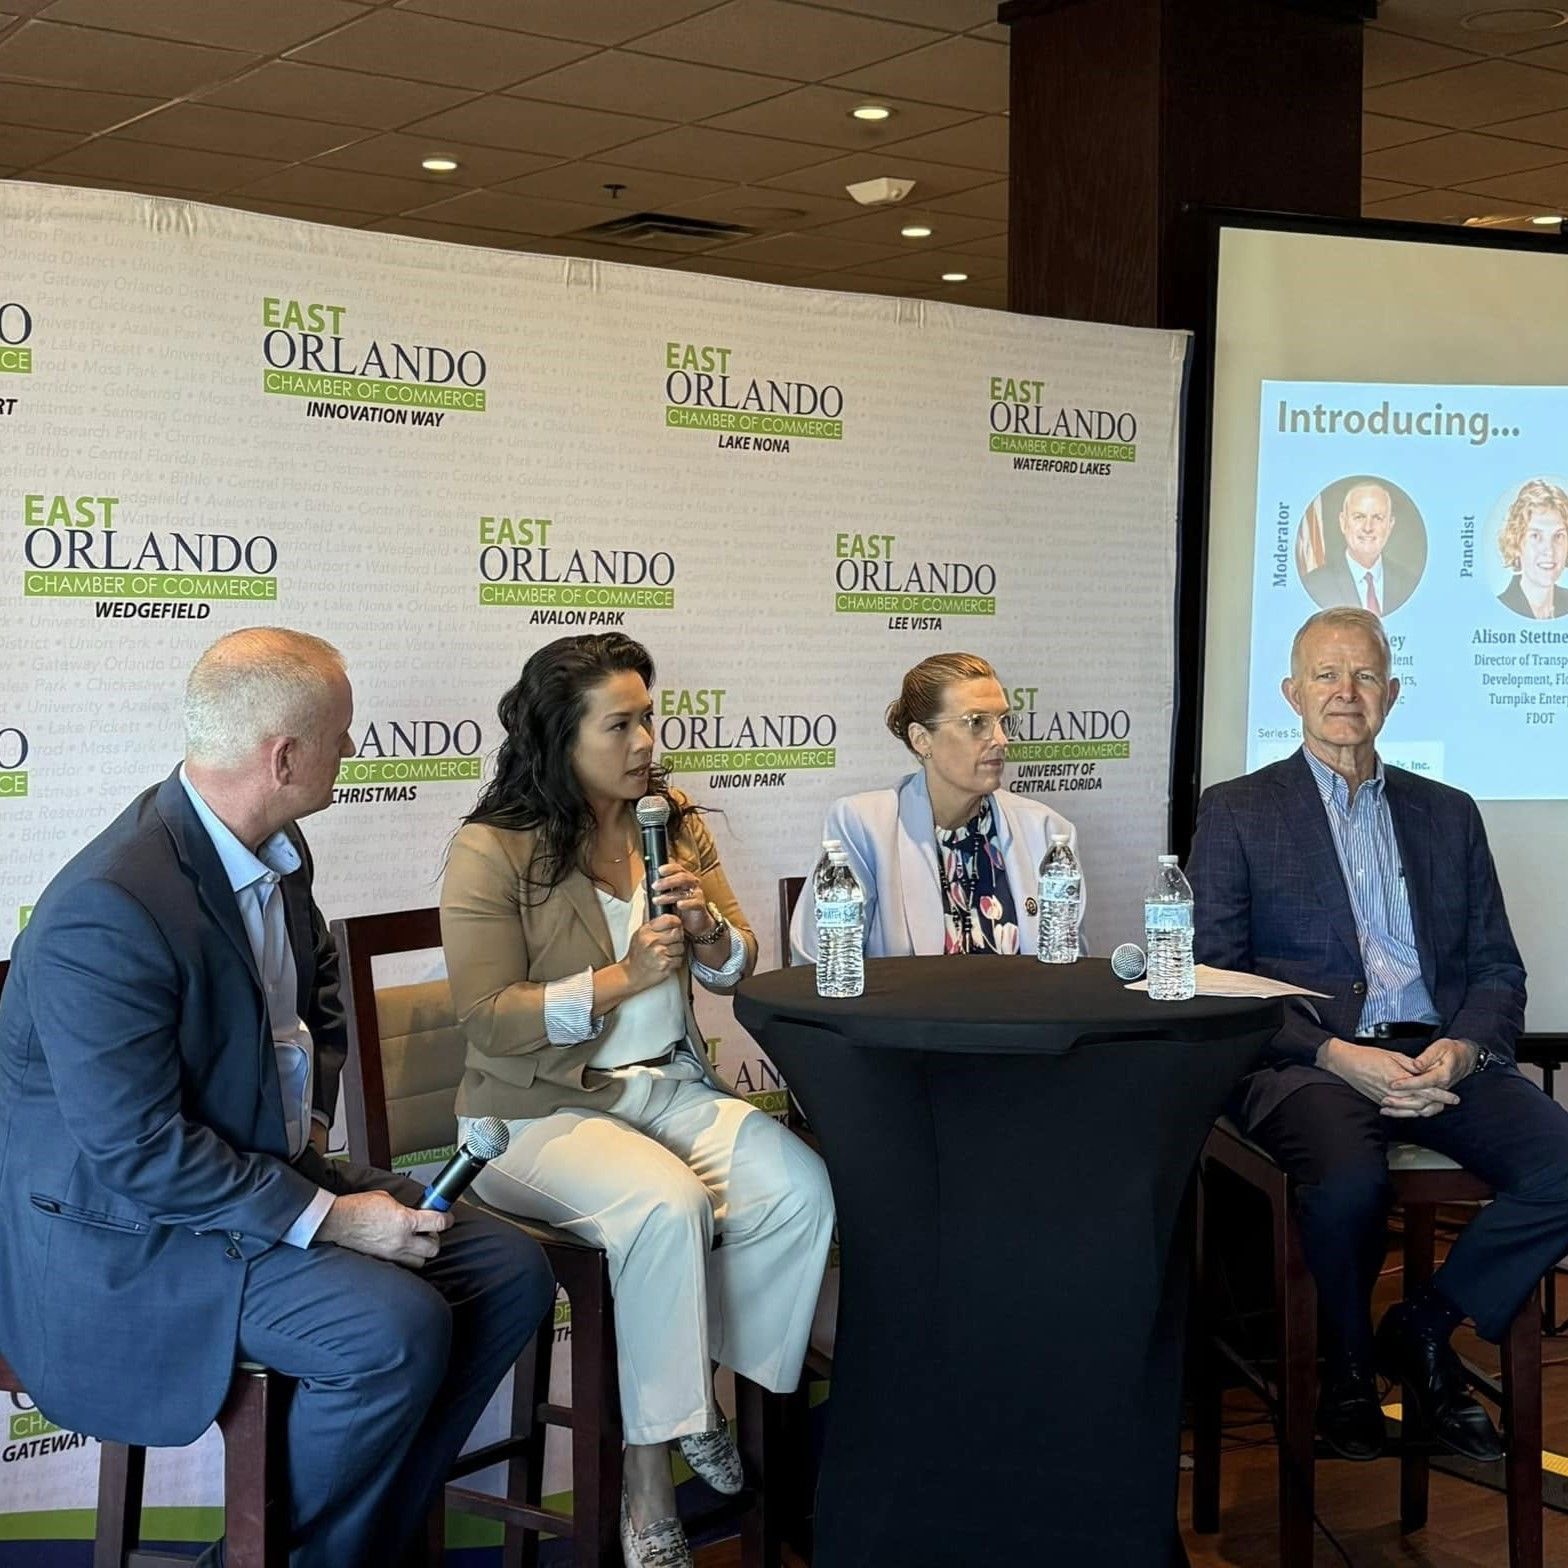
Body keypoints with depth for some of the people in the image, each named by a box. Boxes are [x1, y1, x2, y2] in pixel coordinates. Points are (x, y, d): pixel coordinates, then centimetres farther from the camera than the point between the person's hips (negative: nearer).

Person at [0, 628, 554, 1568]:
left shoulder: (276, 850, 1)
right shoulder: (110, 910, -27)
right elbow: (137, 1153, -26)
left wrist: (310, 1120, 6)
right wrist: (327, 1218, -23)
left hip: (273, 1173, 9)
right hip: (127, 1237, -9)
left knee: (510, 1271, -2)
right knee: (396, 1328, -27)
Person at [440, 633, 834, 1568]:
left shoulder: (673, 820, 8)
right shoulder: (494, 849, -9)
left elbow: (737, 969, 11)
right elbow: (489, 1018, -12)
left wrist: (708, 928, -12)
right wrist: (622, 979, -21)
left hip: (673, 1086, 5)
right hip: (543, 1110, -5)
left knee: (802, 1187, -22)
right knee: (667, 1203, -34)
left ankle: (708, 1397, 0)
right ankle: (650, 1474, -19)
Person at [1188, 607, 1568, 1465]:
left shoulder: (1448, 814, 21)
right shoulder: (1236, 810, 10)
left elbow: (1496, 968, 16)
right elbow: (1214, 975, 0)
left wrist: (1463, 1048, -7)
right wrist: (1338, 1054, -14)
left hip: (1438, 1058, 4)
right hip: (1305, 1060, -4)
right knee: (1349, 1180, -35)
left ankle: (1424, 1327, 1)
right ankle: (1347, 1362, -2)